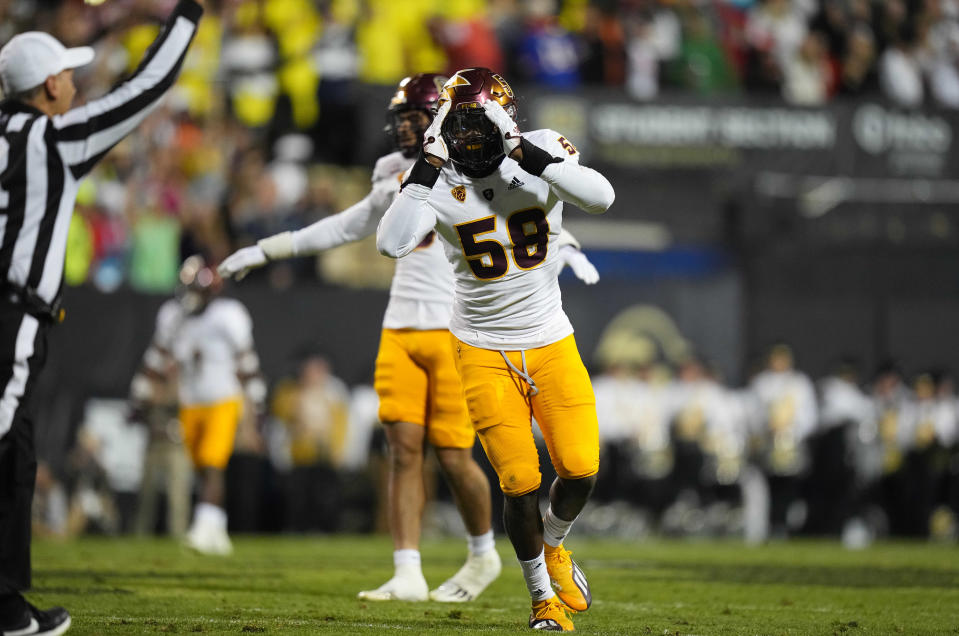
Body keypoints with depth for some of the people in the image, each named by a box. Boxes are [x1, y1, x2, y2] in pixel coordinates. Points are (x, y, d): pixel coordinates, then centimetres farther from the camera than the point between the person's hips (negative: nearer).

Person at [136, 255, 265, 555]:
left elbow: (245, 363, -7)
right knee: (202, 471, 8)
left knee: (213, 466, -19)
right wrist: (142, 394, 10)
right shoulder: (172, 315, -1)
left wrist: (257, 404, -6)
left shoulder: (227, 317, -14)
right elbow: (157, 360, 11)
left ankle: (207, 528, -26)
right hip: (190, 405, 5)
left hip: (224, 403, -5)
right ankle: (218, 535, 18)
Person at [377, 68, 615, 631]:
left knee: (580, 469, -8)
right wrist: (428, 168, -27)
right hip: (484, 349, -1)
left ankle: (553, 547, 27)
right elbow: (392, 244, -26)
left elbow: (601, 198, -26)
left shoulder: (542, 153, -8)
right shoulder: (440, 183, -9)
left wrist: (528, 154, -31)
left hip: (551, 344, 1)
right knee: (520, 482, -6)